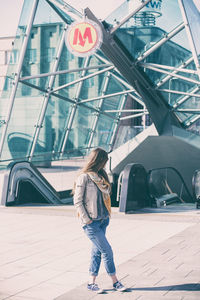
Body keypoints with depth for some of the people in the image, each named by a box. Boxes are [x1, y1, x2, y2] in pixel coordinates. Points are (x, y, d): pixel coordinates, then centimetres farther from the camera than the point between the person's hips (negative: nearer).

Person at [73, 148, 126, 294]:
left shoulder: (101, 175, 10)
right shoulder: (84, 177, -13)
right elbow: (77, 201, -12)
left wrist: (107, 215, 10)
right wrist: (87, 220, -13)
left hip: (103, 220, 7)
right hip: (91, 223, -7)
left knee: (97, 250, 10)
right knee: (107, 250, -3)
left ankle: (92, 282, 18)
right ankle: (115, 281, 10)